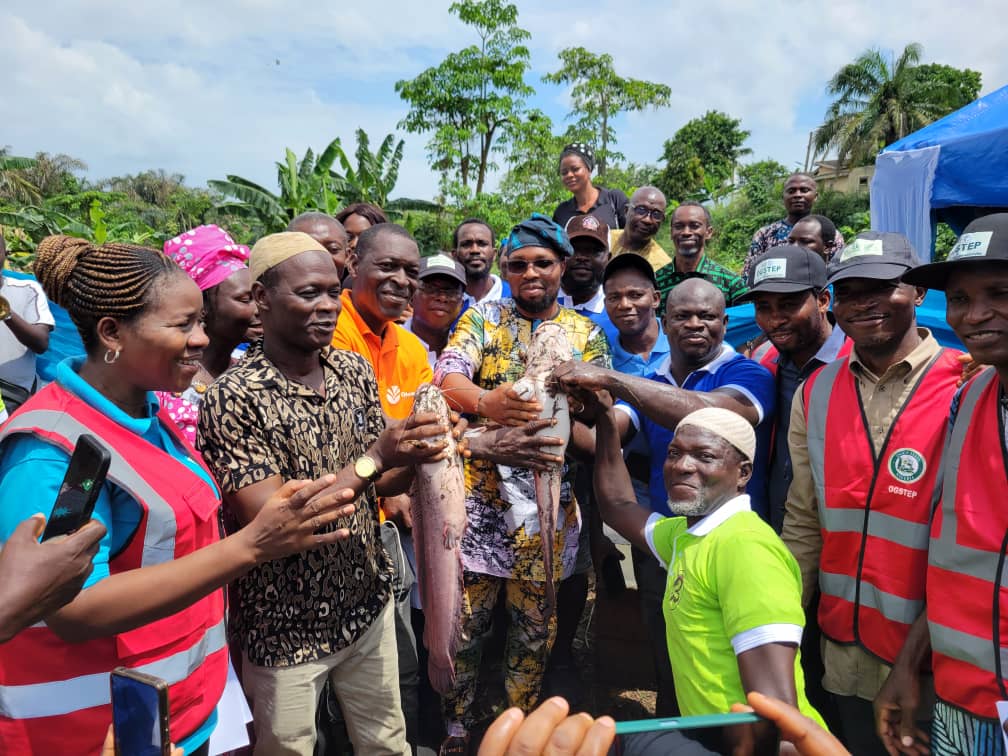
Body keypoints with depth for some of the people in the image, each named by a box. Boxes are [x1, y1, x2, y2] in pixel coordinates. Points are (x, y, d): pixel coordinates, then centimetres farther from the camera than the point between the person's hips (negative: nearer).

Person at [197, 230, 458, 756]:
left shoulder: (355, 371, -3)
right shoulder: (233, 397, -20)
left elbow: (379, 484, 3)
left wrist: (415, 459, -18)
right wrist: (373, 459, -30)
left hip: (368, 605, 5)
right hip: (285, 629, -5)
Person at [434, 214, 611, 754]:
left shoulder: (586, 334, 8)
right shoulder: (481, 318, 4)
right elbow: (448, 378, -13)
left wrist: (552, 431, -20)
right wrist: (485, 401, -36)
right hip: (479, 491, -1)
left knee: (536, 622, 13)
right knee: (466, 617, 7)